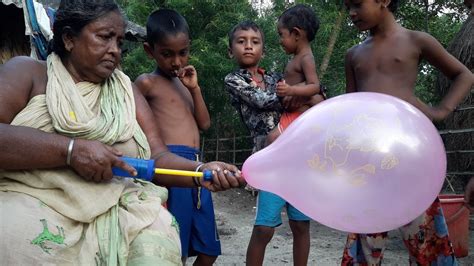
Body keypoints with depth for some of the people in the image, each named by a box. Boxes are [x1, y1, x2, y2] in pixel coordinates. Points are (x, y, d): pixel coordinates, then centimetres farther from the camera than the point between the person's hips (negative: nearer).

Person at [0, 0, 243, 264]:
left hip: (115, 208, 4)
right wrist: (71, 149, -18)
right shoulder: (27, 73, 5)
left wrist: (202, 171, -11)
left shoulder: (126, 90, 16)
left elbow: (158, 158, 8)